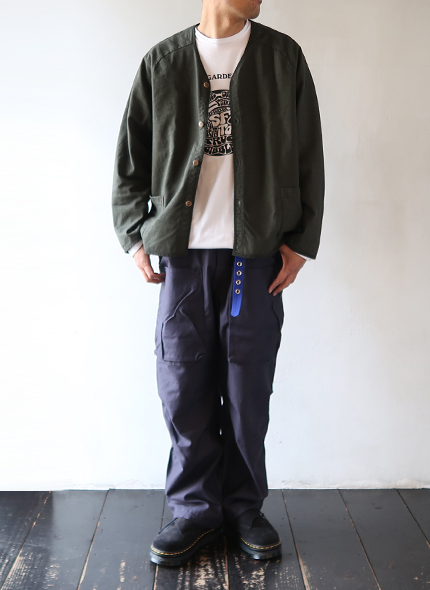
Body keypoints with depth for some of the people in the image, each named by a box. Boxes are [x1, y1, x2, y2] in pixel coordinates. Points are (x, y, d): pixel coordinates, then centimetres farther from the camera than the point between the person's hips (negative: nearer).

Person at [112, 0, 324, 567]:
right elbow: (130, 159, 11)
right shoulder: (162, 62, 10)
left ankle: (243, 508, 22)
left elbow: (308, 158, 7)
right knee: (184, 388, 3)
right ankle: (195, 510, 20)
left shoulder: (284, 57, 9)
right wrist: (135, 235, 1)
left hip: (259, 252, 0)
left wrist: (300, 240, -1)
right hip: (184, 251, 1)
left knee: (248, 389, 5)